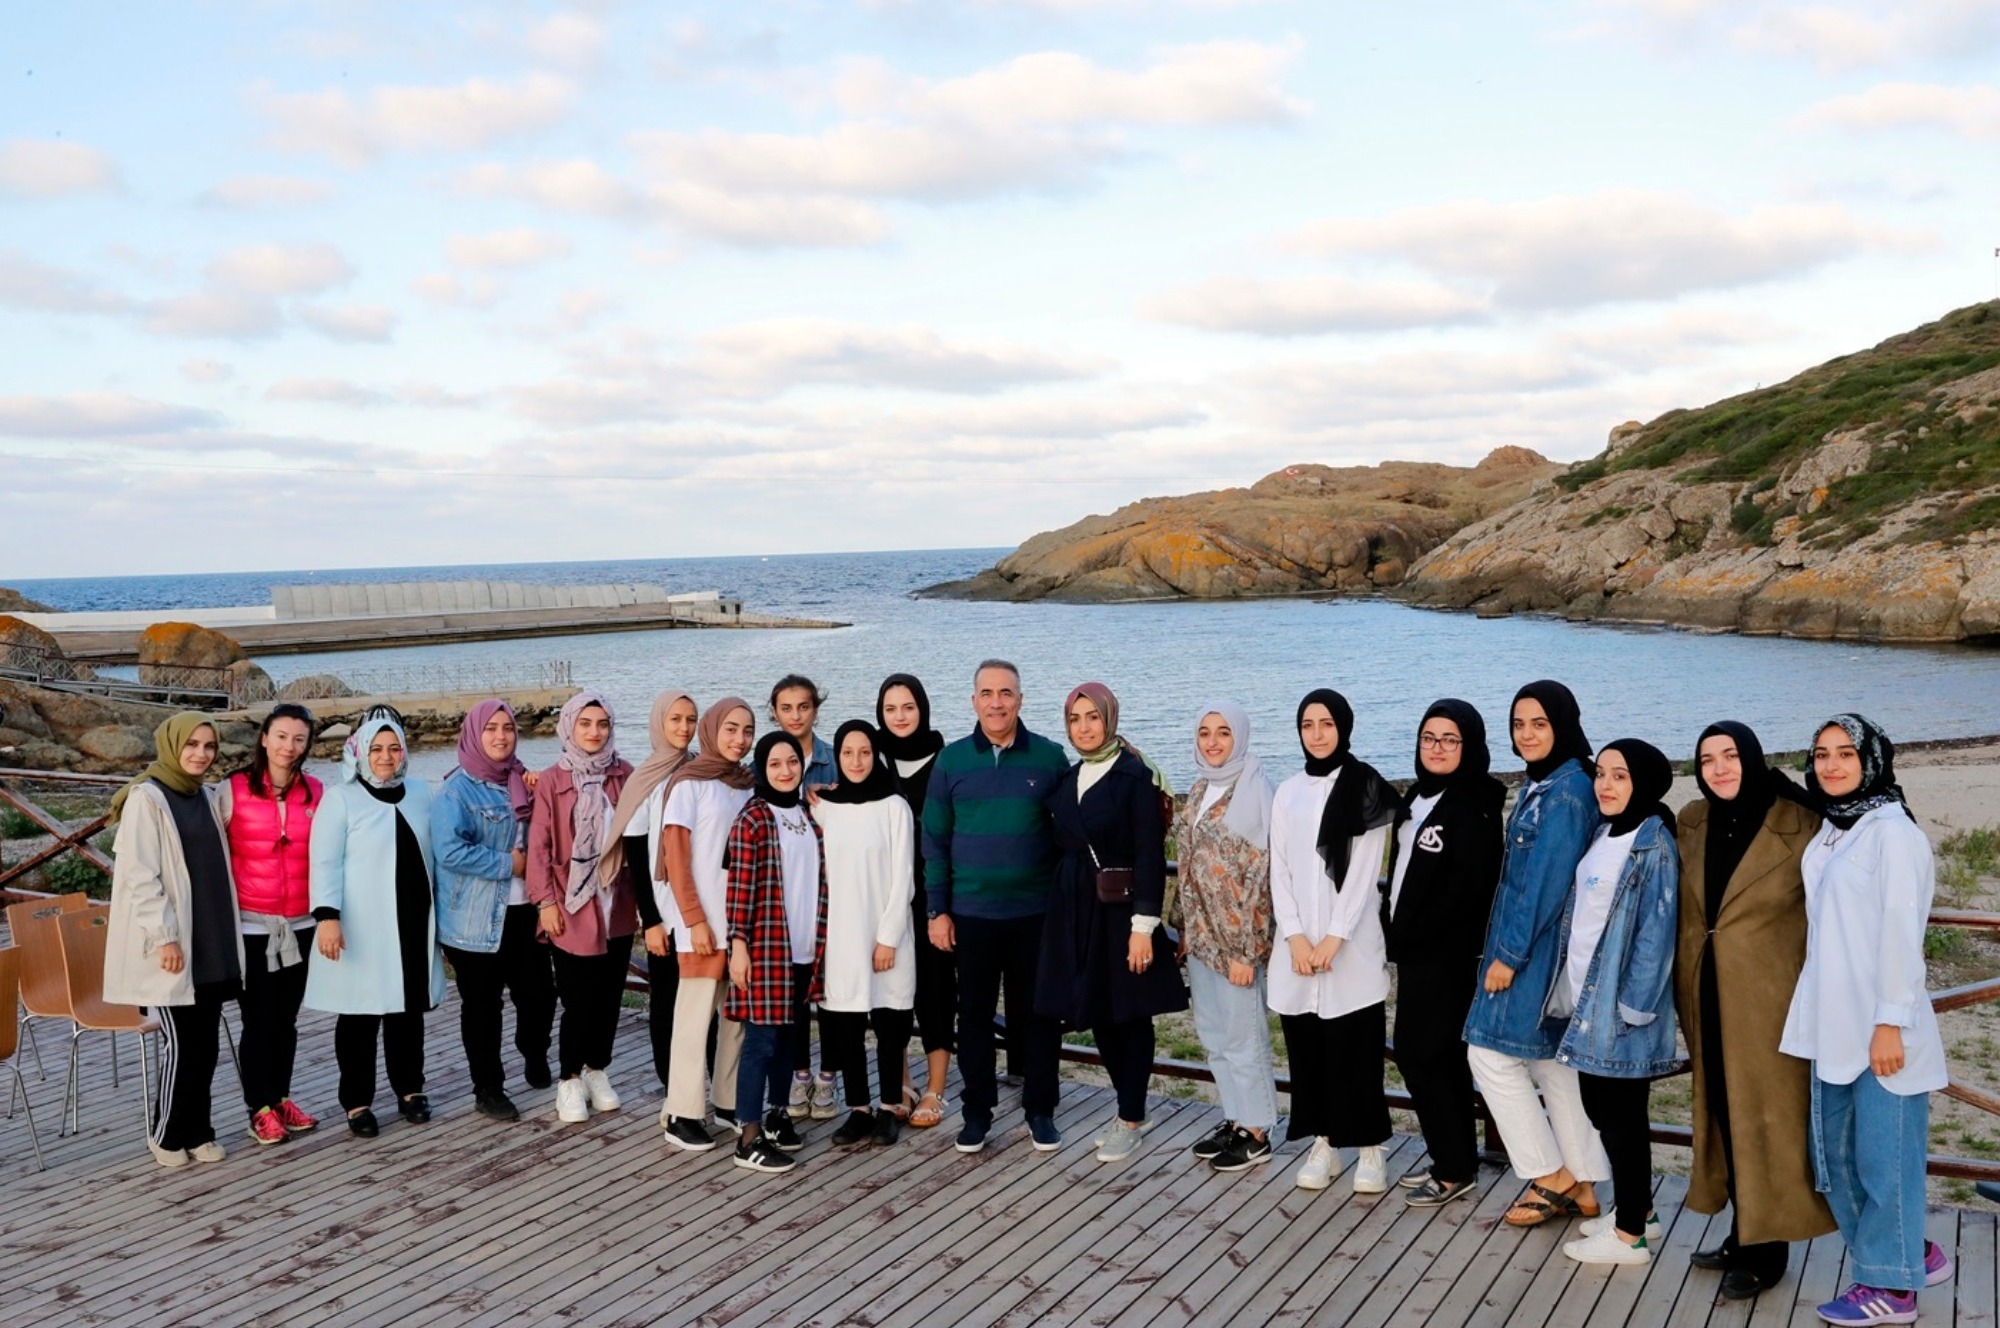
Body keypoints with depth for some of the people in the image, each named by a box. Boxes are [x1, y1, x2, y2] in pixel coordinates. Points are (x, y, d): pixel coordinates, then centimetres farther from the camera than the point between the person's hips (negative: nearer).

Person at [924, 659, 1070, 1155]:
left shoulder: (1050, 757, 0)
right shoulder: (951, 760, 1)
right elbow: (935, 840, 3)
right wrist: (938, 910, -1)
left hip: (1037, 912, 0)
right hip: (971, 913, 1)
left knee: (1038, 1012, 7)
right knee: (974, 1013, 8)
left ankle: (1040, 1110, 21)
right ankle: (977, 1110, 21)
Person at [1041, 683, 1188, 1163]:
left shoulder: (1135, 777, -10)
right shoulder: (1067, 779, 10)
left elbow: (1149, 855, -13)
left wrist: (1143, 925, -18)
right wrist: (1060, 913, 11)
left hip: (1121, 909, -6)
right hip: (1075, 911, 7)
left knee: (1129, 1013, 3)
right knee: (1096, 1012, 12)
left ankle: (1131, 1121, 13)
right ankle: (1129, 1109, 26)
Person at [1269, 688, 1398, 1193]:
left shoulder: (1367, 789, -1)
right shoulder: (1288, 793, 11)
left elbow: (1364, 870, -7)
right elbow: (1279, 871, 7)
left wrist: (1334, 937, -14)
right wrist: (1295, 936, -6)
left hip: (1352, 943, -4)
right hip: (1297, 944, 4)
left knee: (1357, 1049, -2)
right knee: (1307, 1047, 5)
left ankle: (1371, 1148, 9)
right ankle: (1323, 1143, 17)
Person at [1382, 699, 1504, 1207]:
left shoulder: (1473, 806, -14)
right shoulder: (1417, 796, 12)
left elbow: (1466, 889, -20)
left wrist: (1410, 934, -15)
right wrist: (1394, 929, 7)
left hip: (1445, 954, -8)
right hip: (1415, 950, 8)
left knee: (1420, 1052, -6)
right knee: (1440, 1053, 14)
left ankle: (1455, 1169, 5)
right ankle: (1452, 1157, 24)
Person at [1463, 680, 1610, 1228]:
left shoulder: (1567, 792, -18)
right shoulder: (1540, 785, 12)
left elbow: (1547, 881, -21)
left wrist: (1509, 954, -18)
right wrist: (1504, 947, 14)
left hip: (1539, 948, -9)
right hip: (1523, 942, 9)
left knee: (1492, 1051, -3)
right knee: (1552, 1060, 13)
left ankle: (1551, 1177, 7)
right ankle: (1582, 1187, 20)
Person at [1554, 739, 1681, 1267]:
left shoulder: (1653, 846, -14)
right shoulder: (1605, 834, 11)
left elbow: (1655, 931, -17)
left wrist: (1632, 1005, -18)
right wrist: (1569, 987, 14)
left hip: (1619, 1003, -8)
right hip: (1588, 996, 9)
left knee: (1620, 1111, 1)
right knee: (1600, 1102, 17)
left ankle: (1630, 1235, 13)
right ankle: (1637, 1209, 32)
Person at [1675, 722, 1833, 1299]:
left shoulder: (1797, 823, -12)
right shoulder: (1691, 823, 5)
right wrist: (1686, 990, 11)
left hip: (1768, 995, -5)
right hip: (1708, 993, 6)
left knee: (1766, 1115, 2)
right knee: (1722, 1110, 13)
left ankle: (1766, 1248, 14)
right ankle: (1742, 1234, 27)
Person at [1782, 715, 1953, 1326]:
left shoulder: (1892, 831, -12)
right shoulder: (1828, 831, 12)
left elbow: (1901, 930, -16)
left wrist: (1891, 1022, -18)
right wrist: (1812, 1009, 14)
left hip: (1879, 1025, -8)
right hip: (1832, 1022, 8)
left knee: (1883, 1151, 2)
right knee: (1836, 1149, 15)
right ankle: (1914, 1254, 31)